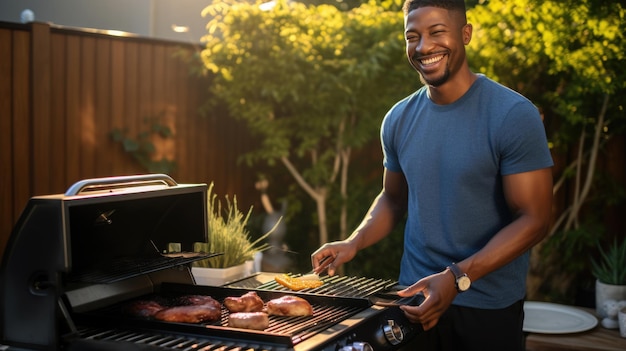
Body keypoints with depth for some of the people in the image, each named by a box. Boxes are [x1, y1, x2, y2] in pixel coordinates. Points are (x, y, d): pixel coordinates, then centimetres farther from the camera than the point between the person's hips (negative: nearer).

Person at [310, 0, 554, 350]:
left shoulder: (514, 115, -14)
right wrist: (353, 243, -2)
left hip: (489, 307, -4)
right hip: (416, 296, 4)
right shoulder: (399, 119, 2)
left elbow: (534, 219, -16)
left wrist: (458, 277, -24)